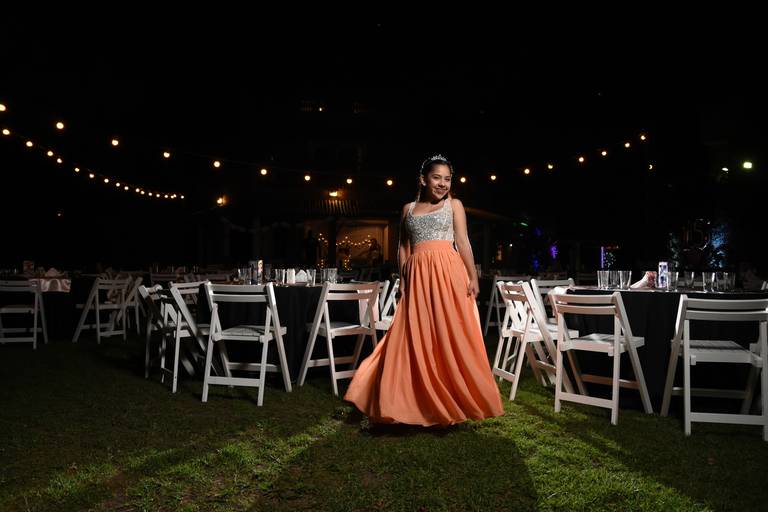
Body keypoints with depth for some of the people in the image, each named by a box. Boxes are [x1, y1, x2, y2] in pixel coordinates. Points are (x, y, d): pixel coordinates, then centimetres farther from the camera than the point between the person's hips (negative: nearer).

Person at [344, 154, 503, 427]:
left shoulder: (454, 205, 9)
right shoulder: (409, 208, 16)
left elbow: (463, 242, 3)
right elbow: (403, 246, 16)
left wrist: (473, 277, -5)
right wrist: (403, 278, 7)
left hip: (448, 273, -2)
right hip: (418, 276, 3)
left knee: (451, 336, -3)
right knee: (417, 339, 1)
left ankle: (455, 400, 9)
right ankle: (421, 402, 11)